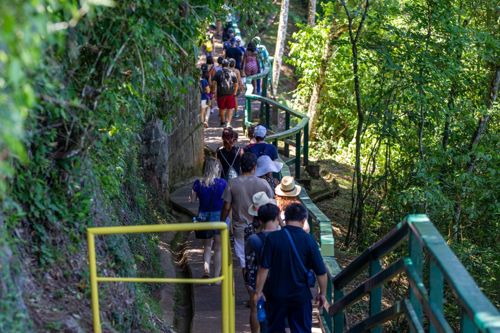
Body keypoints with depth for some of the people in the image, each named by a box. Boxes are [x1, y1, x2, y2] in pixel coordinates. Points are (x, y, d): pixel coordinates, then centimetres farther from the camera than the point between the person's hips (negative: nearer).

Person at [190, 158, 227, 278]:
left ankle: (206, 269, -1)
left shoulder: (198, 183, -6)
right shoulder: (223, 183, -11)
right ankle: (216, 277, 14)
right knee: (218, 248, 11)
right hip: (219, 216, -2)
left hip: (203, 216, 2)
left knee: (207, 246, 19)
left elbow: (192, 200, 3)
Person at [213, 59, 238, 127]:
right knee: (230, 109, 4)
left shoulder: (218, 73, 0)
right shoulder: (232, 73, 3)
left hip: (221, 93, 0)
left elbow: (214, 83, -7)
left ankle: (223, 122, 34)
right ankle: (228, 122, -12)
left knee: (222, 108, 17)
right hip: (230, 93, 0)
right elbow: (236, 84, 4)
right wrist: (235, 93, 14)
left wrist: (215, 92, 1)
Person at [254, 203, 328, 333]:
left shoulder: (272, 238, -11)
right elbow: (321, 272, -7)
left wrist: (258, 291, -1)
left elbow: (264, 268, -12)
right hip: (300, 295, 0)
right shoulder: (309, 240, -9)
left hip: (276, 294, 0)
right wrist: (322, 293, 8)